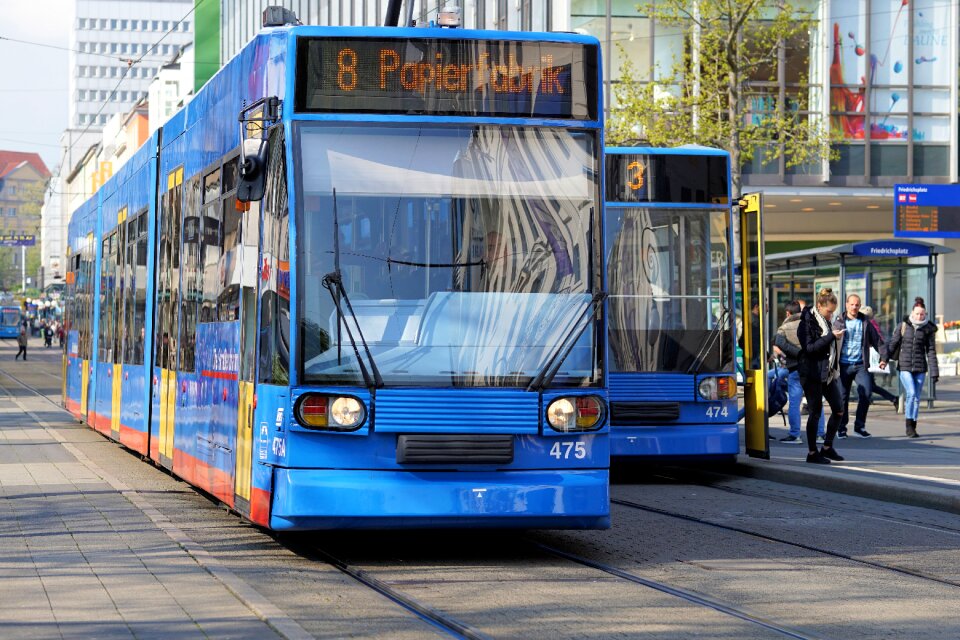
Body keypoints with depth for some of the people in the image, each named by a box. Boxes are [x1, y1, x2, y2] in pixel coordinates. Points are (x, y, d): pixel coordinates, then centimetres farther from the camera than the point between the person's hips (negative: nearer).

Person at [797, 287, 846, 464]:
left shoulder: (824, 321, 13)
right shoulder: (806, 323, -12)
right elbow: (809, 347, -21)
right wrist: (831, 336, -23)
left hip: (827, 373, 8)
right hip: (812, 373, -8)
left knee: (838, 410, 6)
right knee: (815, 412, -3)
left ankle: (827, 447, 17)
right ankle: (812, 453, 5)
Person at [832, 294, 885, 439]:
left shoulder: (865, 323, 10)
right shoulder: (839, 322, 5)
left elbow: (876, 340, 17)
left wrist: (883, 357, 9)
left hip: (860, 365, 1)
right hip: (843, 365, -1)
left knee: (866, 393, -13)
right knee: (843, 397, 1)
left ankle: (859, 426, 0)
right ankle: (841, 428, 14)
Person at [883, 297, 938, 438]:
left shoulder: (928, 329, 3)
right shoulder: (903, 326, 0)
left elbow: (931, 352, 3)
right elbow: (892, 343, 3)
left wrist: (934, 372, -1)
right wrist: (884, 359, -8)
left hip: (920, 368, 2)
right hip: (905, 367, -2)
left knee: (916, 398, 5)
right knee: (911, 393, -17)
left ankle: (912, 428, 14)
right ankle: (909, 425, -10)